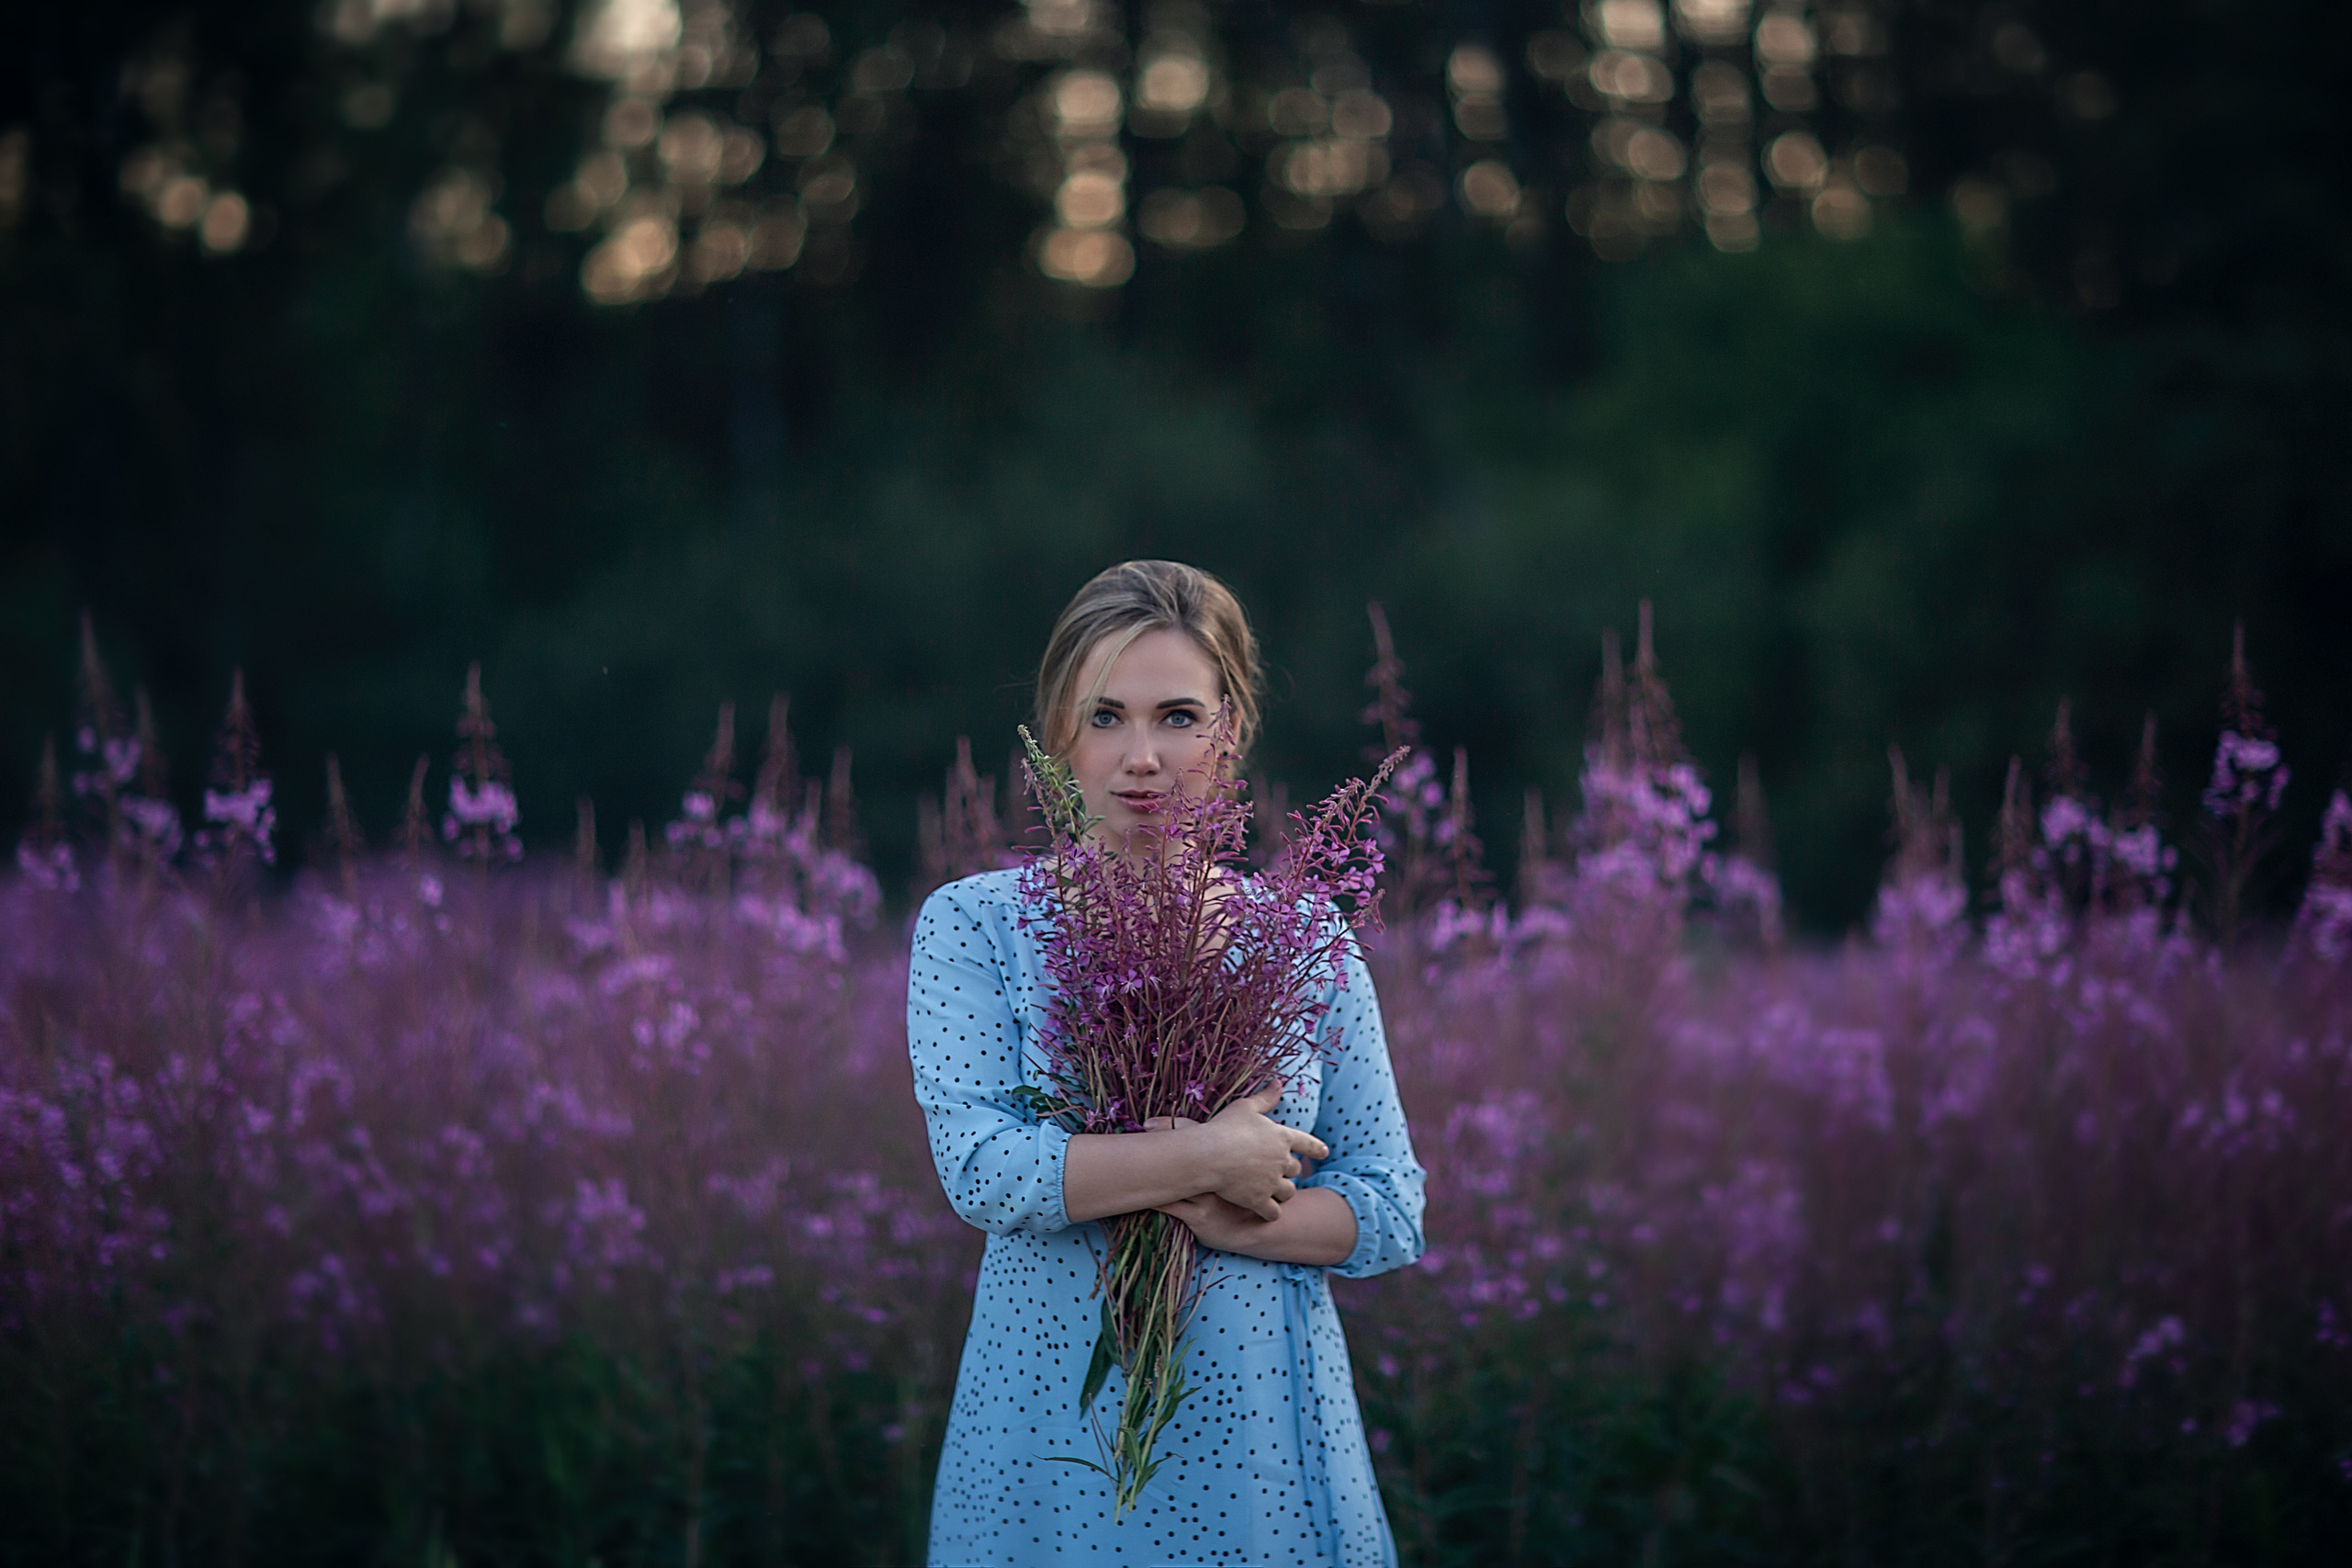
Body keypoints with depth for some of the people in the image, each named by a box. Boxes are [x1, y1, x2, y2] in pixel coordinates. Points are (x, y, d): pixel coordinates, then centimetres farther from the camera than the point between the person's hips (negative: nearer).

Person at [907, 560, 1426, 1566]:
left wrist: (1232, 1223, -15)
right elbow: (979, 1164, -14)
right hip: (1054, 1430, -2)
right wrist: (1213, 1157, -17)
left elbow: (1391, 1209, 3)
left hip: (1260, 1433, 2)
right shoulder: (975, 924, -1)